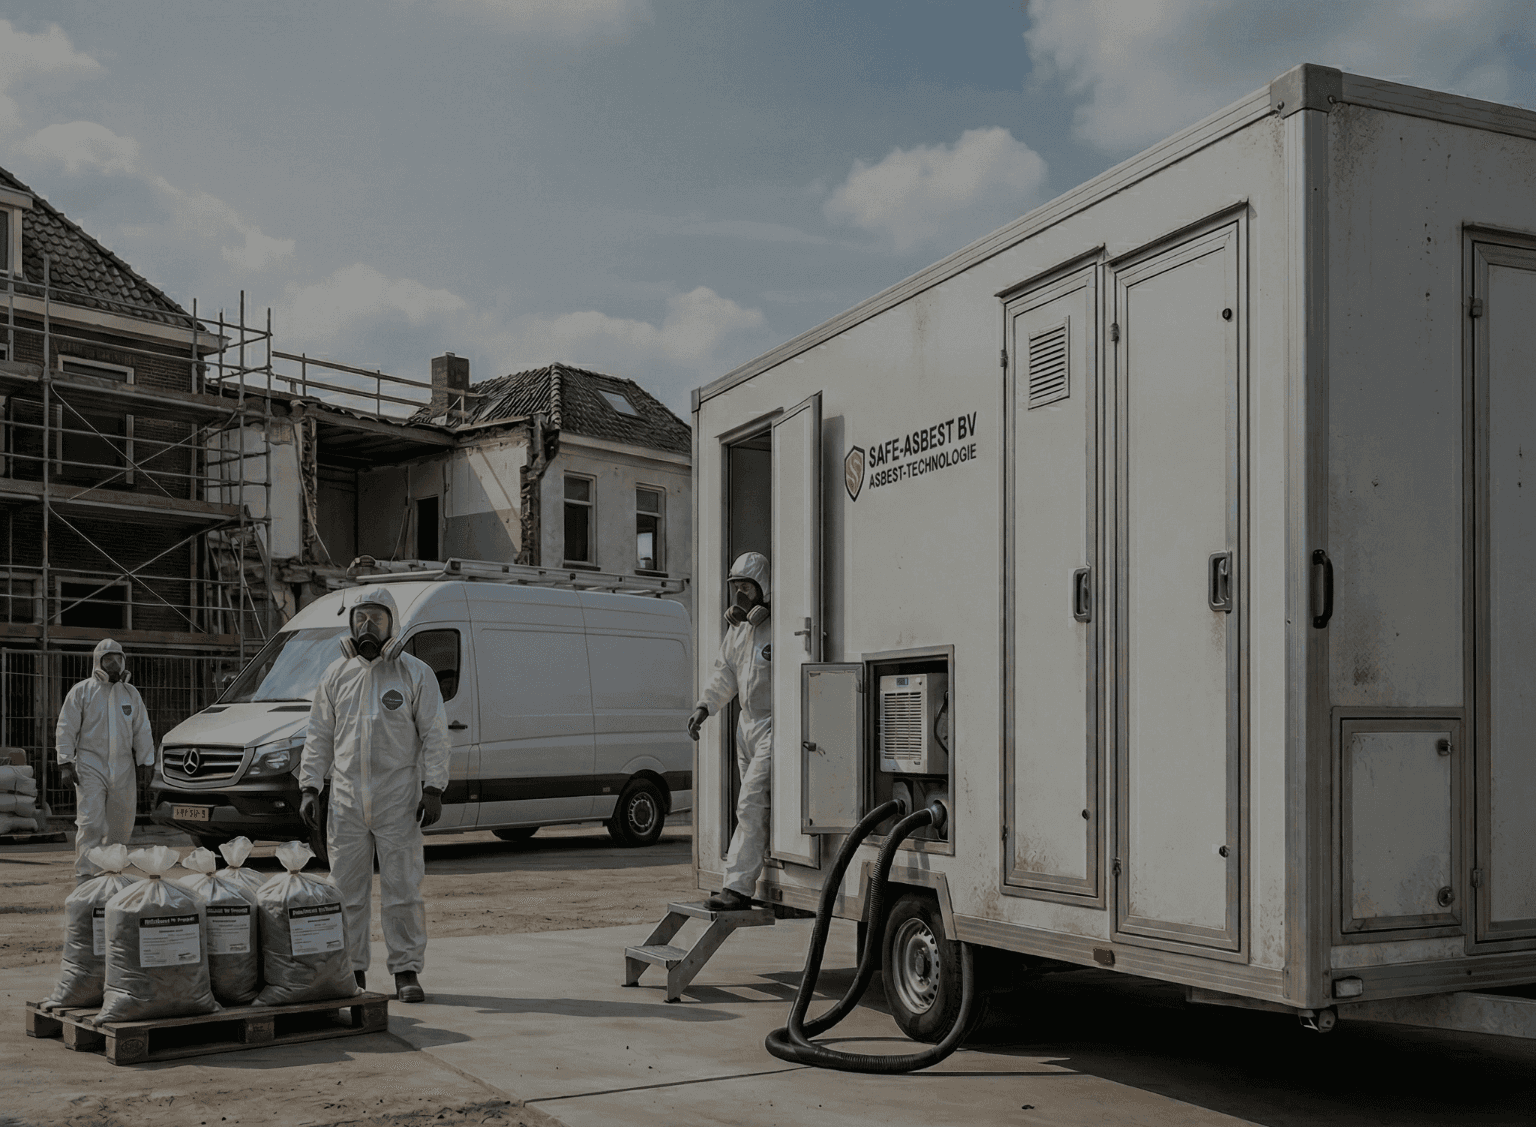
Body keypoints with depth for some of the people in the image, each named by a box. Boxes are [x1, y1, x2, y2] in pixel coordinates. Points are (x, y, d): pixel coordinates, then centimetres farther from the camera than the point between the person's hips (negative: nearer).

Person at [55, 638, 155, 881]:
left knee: (121, 824, 7)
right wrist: (66, 764, -8)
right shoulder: (81, 691, 2)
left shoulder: (131, 694, 13)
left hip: (123, 769, 4)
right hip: (90, 766, -4)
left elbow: (142, 732, 15)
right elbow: (66, 730, 0)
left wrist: (146, 766, 9)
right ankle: (84, 874, -14)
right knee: (90, 822, -14)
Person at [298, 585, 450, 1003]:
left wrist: (432, 789, -8)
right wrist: (309, 788, 4)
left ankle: (407, 971, 7)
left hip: (398, 798, -3)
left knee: (402, 888, -1)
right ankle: (350, 971, 16)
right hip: (346, 798, 3)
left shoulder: (415, 673, 1)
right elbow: (319, 736, 12)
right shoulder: (336, 674, 9)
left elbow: (434, 735, 0)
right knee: (347, 889, 6)